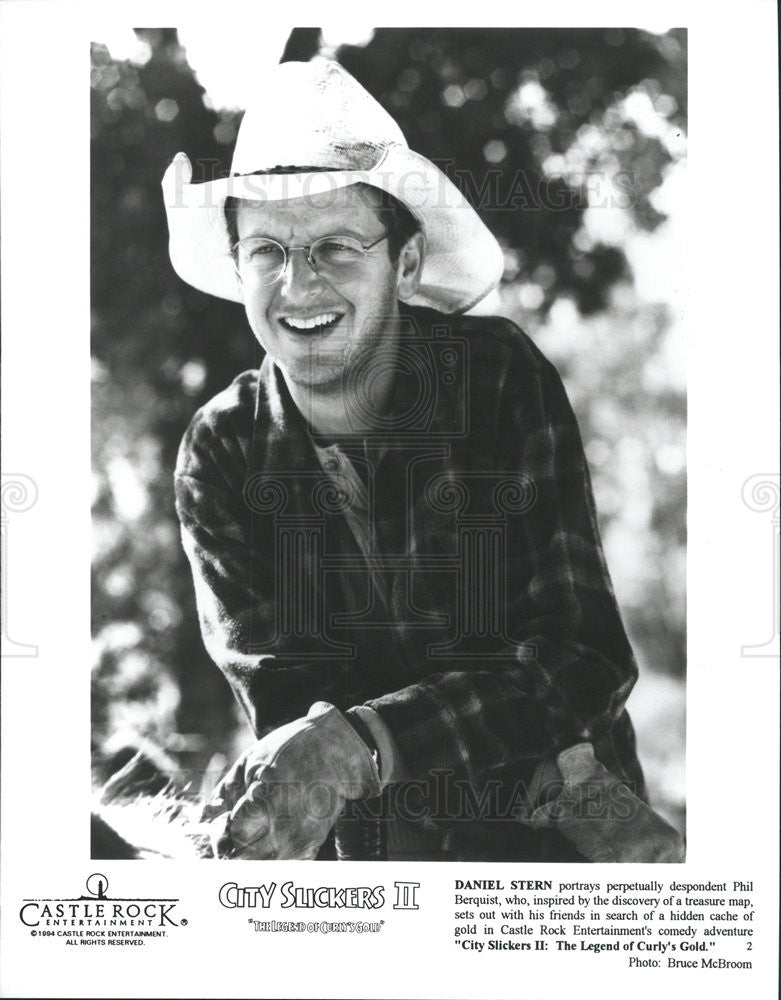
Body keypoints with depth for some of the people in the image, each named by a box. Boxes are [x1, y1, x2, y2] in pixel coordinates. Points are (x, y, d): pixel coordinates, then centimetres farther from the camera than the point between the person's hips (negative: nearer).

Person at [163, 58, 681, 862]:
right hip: (366, 832, 1)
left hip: (561, 822, 0)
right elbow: (278, 699, -11)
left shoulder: (502, 380, -11)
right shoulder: (220, 457, -5)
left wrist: (361, 742, -31)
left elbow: (585, 658, -18)